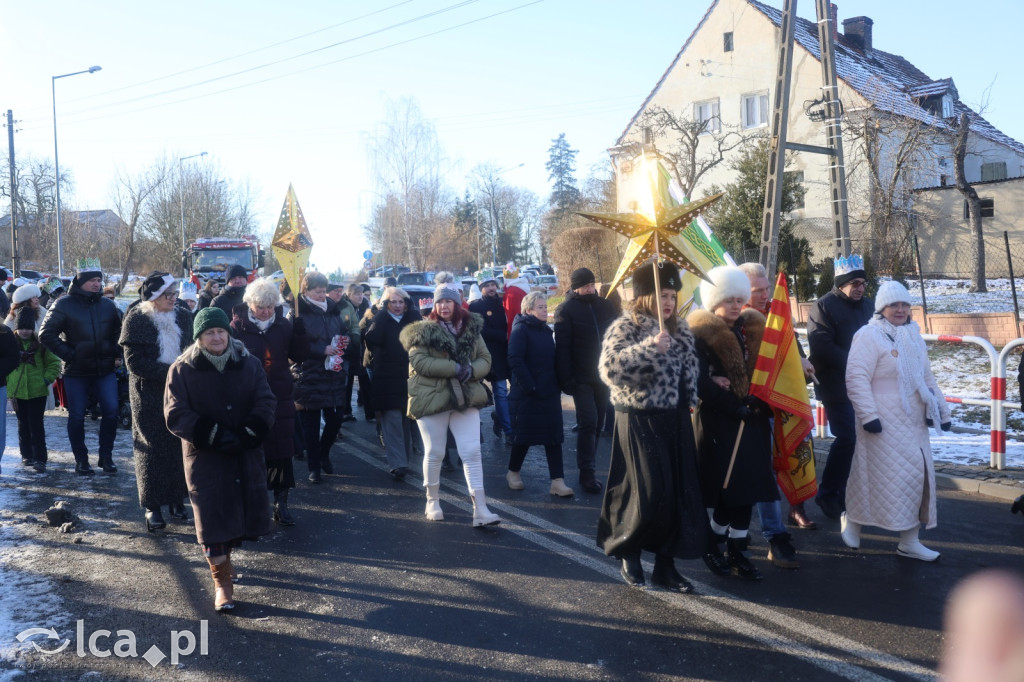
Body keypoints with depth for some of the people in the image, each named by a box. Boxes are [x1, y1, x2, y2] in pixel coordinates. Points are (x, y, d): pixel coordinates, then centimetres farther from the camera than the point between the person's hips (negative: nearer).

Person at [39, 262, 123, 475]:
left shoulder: (108, 305, 7)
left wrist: (117, 355, 8)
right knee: (77, 416, 5)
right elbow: (46, 334, -7)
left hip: (105, 369, 3)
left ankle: (106, 457, 12)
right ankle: (81, 460, 17)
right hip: (76, 371, -3)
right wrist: (68, 354, -12)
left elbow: (119, 332, 20)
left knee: (111, 411, -2)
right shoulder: (64, 305, -5)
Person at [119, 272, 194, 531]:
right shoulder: (136, 320, -7)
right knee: (152, 449, 1)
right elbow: (134, 362, -13)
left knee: (180, 445, 5)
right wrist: (169, 372, -20)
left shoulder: (183, 317, 6)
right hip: (148, 395, -4)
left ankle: (176, 499, 18)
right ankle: (152, 506, 10)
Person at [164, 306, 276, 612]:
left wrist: (248, 433, -18)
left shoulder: (249, 364, 3)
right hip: (205, 457, -3)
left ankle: (224, 556, 37)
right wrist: (215, 436, -18)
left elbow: (266, 402, -2)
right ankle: (222, 581, 11)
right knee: (213, 516, -2)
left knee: (245, 512, 9)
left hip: (246, 455, 3)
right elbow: (175, 415, -10)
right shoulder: (182, 370, -5)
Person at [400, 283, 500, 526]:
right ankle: (432, 501, 28)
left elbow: (485, 360, 7)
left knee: (472, 452, -4)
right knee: (434, 453, 8)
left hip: (466, 398, 2)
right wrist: (455, 368, -21)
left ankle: (480, 509, -4)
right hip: (432, 398, -2)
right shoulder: (424, 331, -3)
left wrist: (471, 371, -16)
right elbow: (419, 361, -15)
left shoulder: (471, 328, 8)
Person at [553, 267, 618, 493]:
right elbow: (562, 346, -9)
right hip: (581, 378, -5)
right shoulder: (566, 310, -5)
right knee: (588, 422, -9)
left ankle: (588, 468, 20)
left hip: (603, 374, 5)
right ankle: (587, 472, -3)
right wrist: (566, 378, -15)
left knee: (596, 422, 9)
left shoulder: (604, 305, 9)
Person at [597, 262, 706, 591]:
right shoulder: (625, 327, -9)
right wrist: (650, 348, -31)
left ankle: (665, 564, 18)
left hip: (675, 421, 7)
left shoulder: (680, 330, 13)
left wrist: (691, 399, 15)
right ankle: (628, 552, 18)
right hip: (639, 421, -7)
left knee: (680, 492, 6)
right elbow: (610, 367, -26)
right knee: (648, 493, -8)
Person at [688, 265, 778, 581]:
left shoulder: (753, 329, 11)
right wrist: (734, 407, -20)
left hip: (751, 421, 6)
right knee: (725, 487, -2)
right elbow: (700, 383, -15)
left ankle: (738, 551, 17)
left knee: (747, 487, 7)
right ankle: (714, 544, 19)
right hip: (718, 423, -6)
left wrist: (762, 402, -6)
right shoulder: (701, 334, -8)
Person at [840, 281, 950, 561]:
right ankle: (852, 518, 21)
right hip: (884, 423, -8)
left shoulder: (913, 335, 15)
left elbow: (927, 377, 23)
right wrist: (868, 415, -23)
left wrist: (942, 409, 18)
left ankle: (909, 541, 17)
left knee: (919, 476, 8)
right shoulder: (869, 335, -11)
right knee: (880, 476, -4)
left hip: (915, 423, 8)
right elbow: (857, 378, -18)